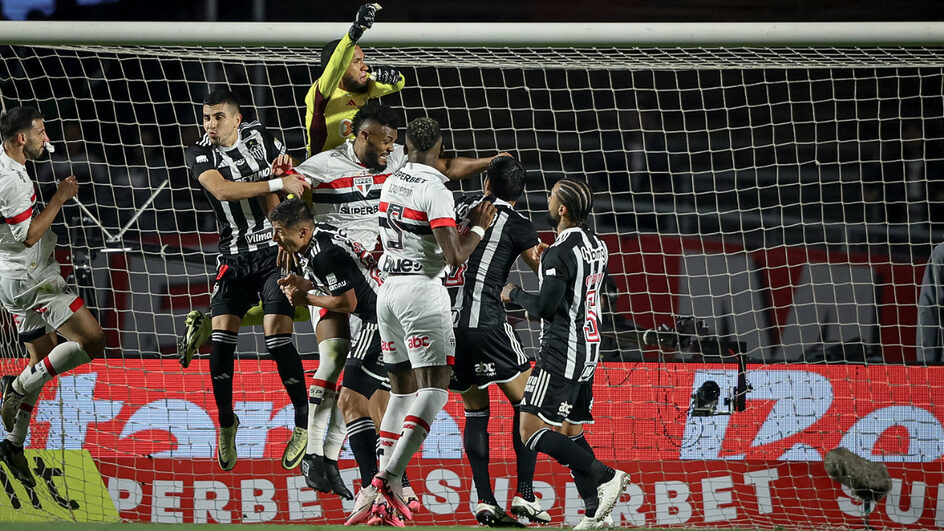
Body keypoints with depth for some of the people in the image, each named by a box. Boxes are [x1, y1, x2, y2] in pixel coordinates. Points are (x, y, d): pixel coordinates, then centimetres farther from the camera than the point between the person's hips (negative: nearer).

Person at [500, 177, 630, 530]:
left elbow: (545, 307, -21)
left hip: (561, 353, -9)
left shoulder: (560, 253, -17)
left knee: (531, 431, -10)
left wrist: (514, 294, -2)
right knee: (571, 430, 15)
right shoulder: (596, 245, 11)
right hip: (588, 352, 9)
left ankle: (606, 476, -16)